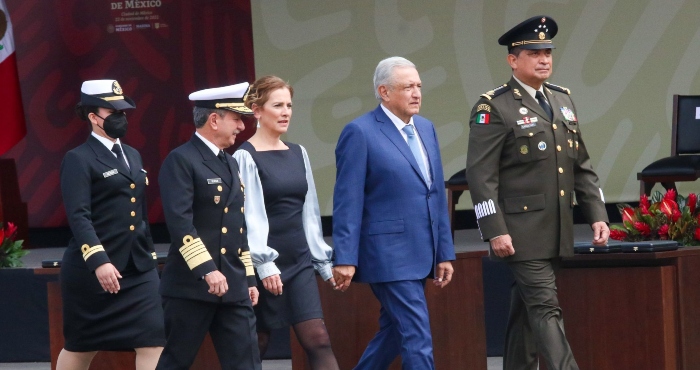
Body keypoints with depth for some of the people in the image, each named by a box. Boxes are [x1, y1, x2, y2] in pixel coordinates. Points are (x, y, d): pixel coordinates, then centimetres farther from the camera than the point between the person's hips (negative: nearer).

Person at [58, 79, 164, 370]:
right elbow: (78, 216, -18)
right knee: (82, 345, 7)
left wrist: (149, 253, 20)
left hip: (139, 268, 6)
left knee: (154, 337, -8)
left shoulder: (132, 156, 15)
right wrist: (99, 261, -28)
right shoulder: (79, 160, -8)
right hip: (93, 269, -6)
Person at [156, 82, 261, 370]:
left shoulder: (230, 164, 18)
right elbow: (180, 222, -20)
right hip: (192, 286, -8)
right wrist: (208, 270, -26)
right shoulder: (180, 161, -9)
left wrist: (249, 277, 20)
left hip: (234, 288, 8)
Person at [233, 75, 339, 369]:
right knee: (256, 344, 3)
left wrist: (324, 261, 13)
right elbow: (250, 216, -13)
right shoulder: (246, 157, -7)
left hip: (299, 262, 5)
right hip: (265, 263, -5)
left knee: (318, 340, -6)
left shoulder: (298, 154, 11)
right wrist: (265, 265, -20)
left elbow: (309, 212, 15)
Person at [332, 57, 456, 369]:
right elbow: (347, 201, -12)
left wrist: (445, 252, 13)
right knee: (417, 337, -9)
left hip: (420, 254, 8)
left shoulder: (425, 129, 13)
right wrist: (345, 259, -15)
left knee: (394, 332, 14)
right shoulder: (360, 133, -10)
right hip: (389, 254, -8)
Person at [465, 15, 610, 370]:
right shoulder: (493, 108, -8)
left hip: (557, 232, 7)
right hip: (521, 231, -7)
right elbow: (480, 175, -13)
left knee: (526, 309, 13)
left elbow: (582, 165, 17)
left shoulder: (562, 100, 14)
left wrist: (597, 215, 8)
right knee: (545, 308, -11)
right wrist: (495, 231, -19)